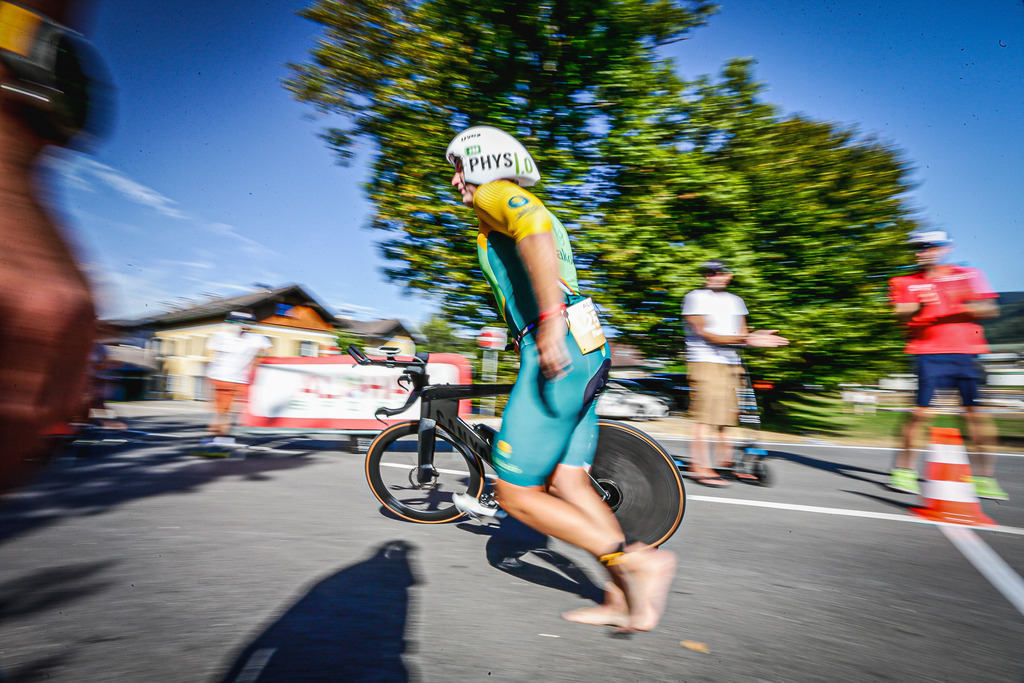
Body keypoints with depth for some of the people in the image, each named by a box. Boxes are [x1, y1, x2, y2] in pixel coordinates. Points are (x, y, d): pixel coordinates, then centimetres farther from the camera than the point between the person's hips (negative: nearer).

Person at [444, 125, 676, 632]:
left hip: (555, 356, -10)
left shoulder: (494, 195, 2)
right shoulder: (526, 210, 30)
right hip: (585, 356, 10)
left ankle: (638, 561, 0)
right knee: (568, 485, 12)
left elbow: (534, 225, -23)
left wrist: (550, 319, -32)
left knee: (515, 494, -2)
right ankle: (623, 599, 18)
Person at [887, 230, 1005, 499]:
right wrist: (919, 307, -24)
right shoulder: (904, 283, 9)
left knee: (975, 413, 0)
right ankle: (904, 470, 2)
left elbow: (990, 310, 8)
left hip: (965, 353, 2)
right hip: (929, 354, -2)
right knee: (922, 411, -9)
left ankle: (984, 476, 11)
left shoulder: (968, 275, 14)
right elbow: (901, 316, -4)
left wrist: (967, 304, -12)